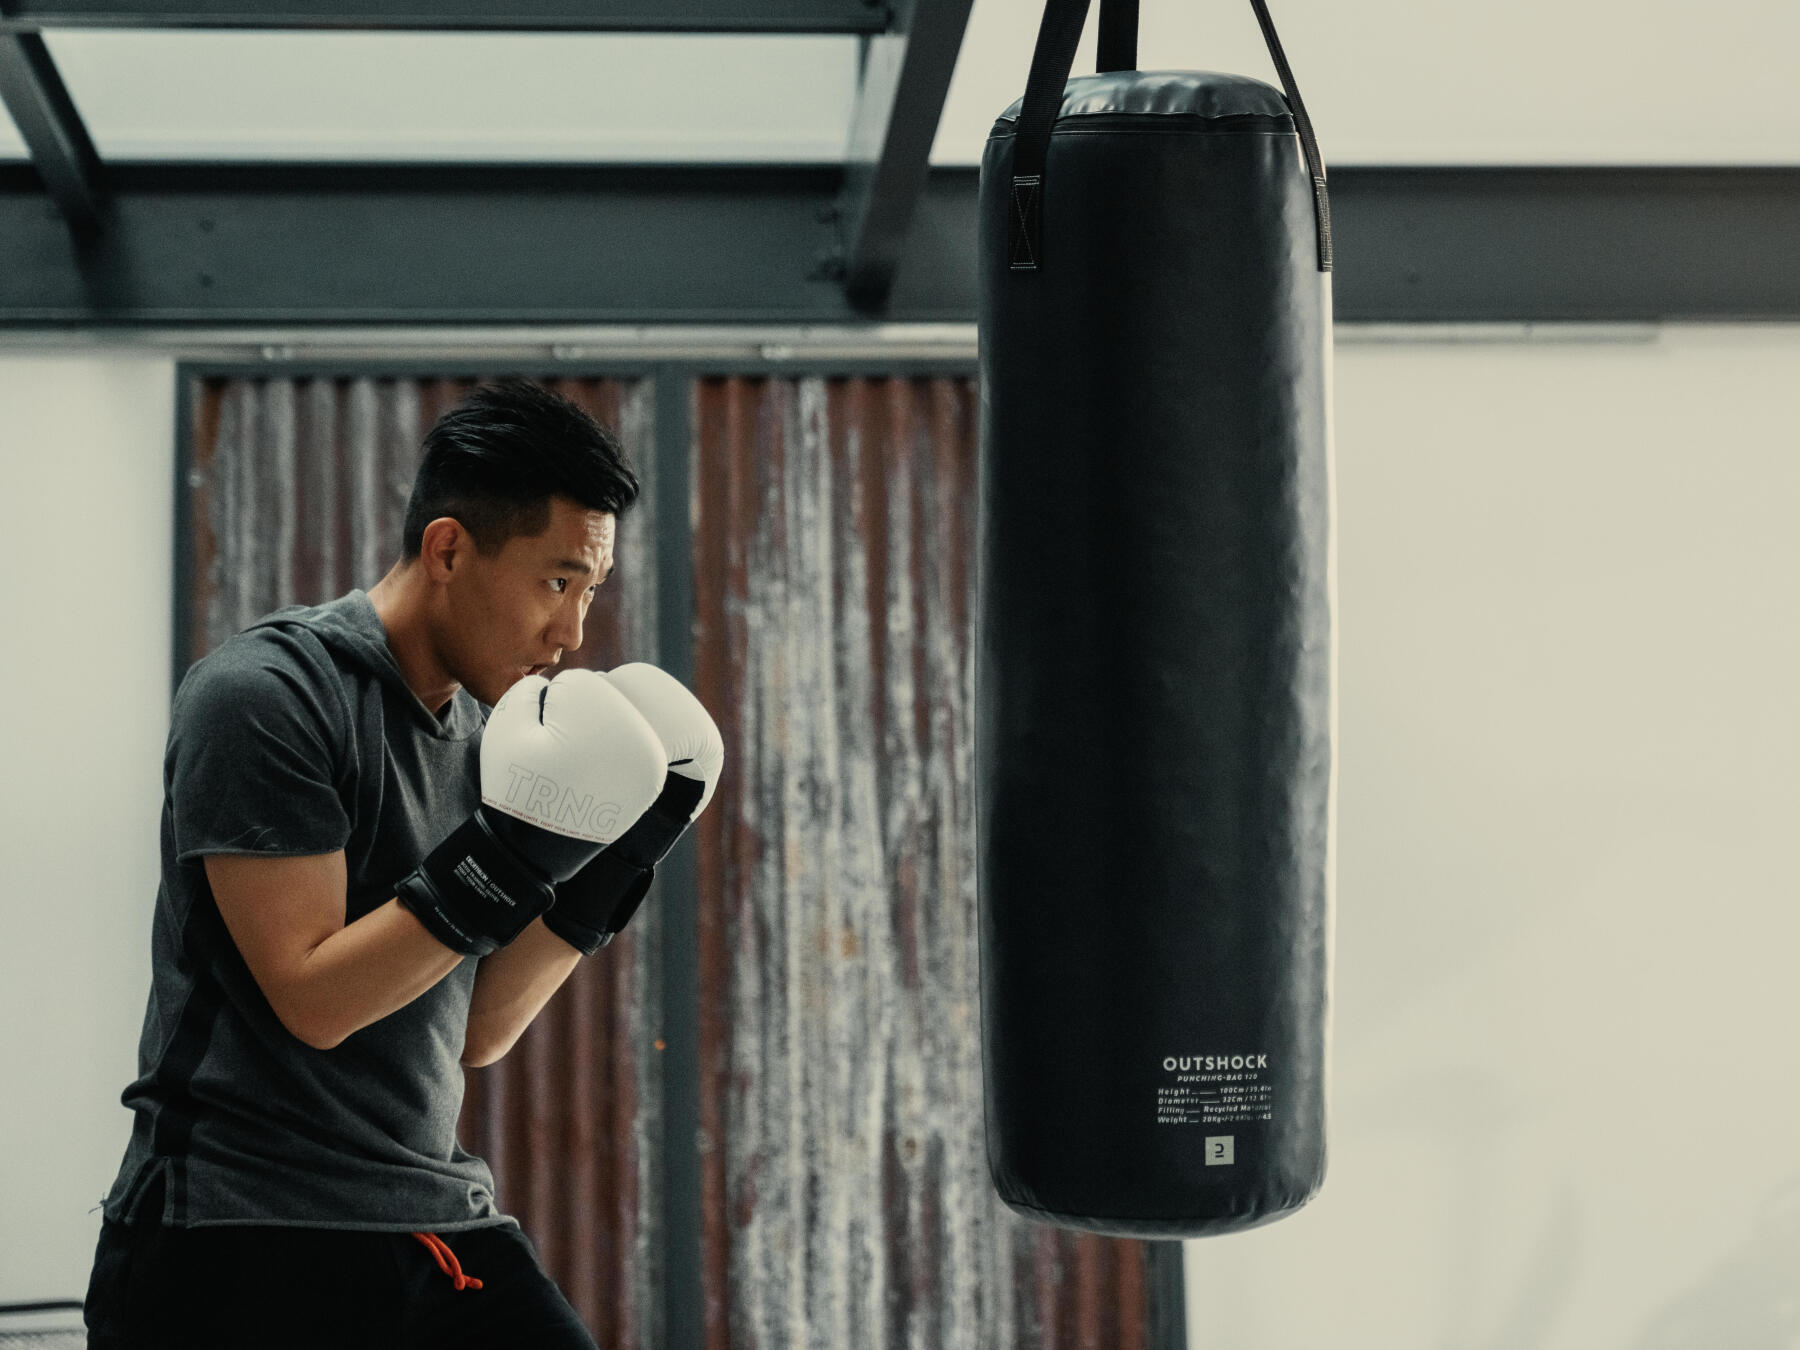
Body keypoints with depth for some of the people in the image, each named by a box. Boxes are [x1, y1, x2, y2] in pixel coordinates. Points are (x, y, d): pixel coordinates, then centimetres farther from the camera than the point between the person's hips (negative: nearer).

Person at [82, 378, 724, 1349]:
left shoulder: (481, 733, 11)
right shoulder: (264, 696, -11)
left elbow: (474, 1033, 12)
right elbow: (314, 998, -17)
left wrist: (596, 884, 1)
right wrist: (498, 868, -22)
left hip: (439, 1223, 7)